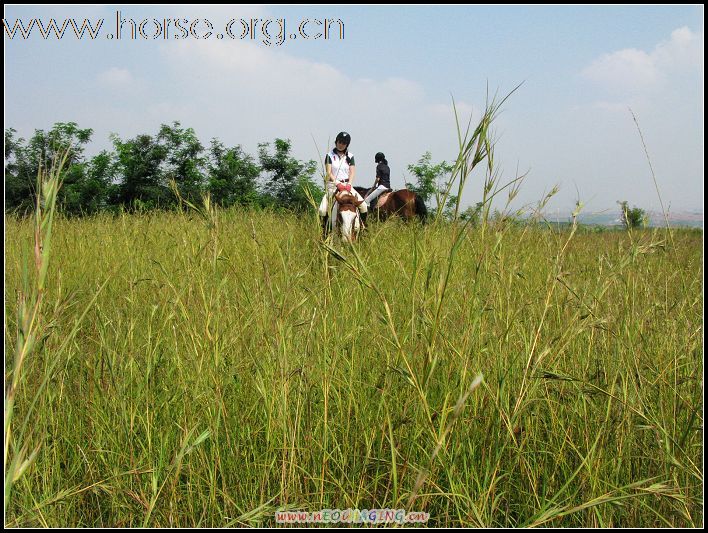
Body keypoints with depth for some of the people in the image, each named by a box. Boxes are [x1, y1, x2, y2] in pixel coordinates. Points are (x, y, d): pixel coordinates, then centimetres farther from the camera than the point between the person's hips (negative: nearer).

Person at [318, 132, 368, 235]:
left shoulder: (350, 156, 10)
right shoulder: (330, 156, 1)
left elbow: (352, 172, 1)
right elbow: (329, 172, -7)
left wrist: (349, 184, -17)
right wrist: (338, 183, -21)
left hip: (347, 185, 2)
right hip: (333, 185, -2)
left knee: (363, 205, -14)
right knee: (322, 210, -21)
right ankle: (324, 230, -1)